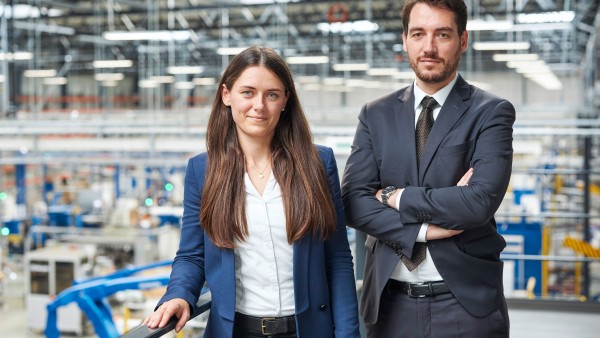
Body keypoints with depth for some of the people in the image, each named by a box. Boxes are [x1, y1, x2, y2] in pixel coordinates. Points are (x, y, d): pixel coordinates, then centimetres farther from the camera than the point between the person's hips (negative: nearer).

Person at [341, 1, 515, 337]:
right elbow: (354, 202, -4)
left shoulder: (491, 112, -4)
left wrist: (396, 197, -10)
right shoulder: (376, 115, 5)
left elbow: (481, 201, -18)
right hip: (390, 300, 3)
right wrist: (423, 229, -16)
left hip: (466, 301, -2)